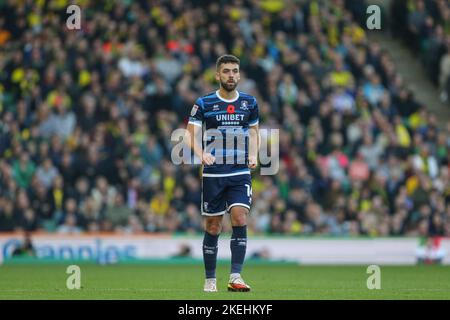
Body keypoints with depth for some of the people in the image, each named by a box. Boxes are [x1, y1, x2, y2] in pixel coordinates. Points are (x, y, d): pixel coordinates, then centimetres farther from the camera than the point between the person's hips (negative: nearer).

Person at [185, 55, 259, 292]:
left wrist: (253, 155, 3)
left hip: (240, 173, 1)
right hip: (213, 173, -1)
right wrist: (201, 154, -22)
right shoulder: (204, 103, 0)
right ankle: (210, 279, 15)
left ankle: (235, 277, -17)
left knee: (240, 219, -16)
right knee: (213, 226, 3)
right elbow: (191, 134, -2)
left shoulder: (249, 103, 8)